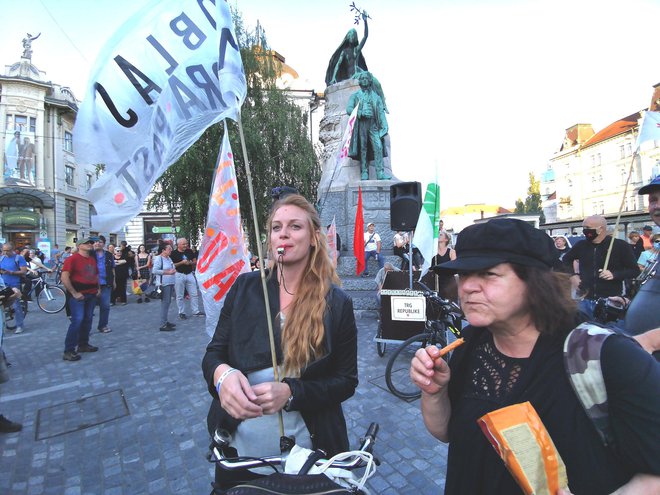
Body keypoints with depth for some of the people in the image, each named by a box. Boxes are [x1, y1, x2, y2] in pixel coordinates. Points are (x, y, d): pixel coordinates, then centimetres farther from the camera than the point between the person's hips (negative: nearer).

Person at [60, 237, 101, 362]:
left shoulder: (93, 259, 12)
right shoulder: (72, 259, -10)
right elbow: (64, 278, -17)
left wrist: (98, 288, 13)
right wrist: (74, 293, -17)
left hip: (92, 294, 7)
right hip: (78, 295, -7)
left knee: (87, 320, 12)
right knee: (77, 321, -11)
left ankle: (83, 344, 24)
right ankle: (68, 351, -4)